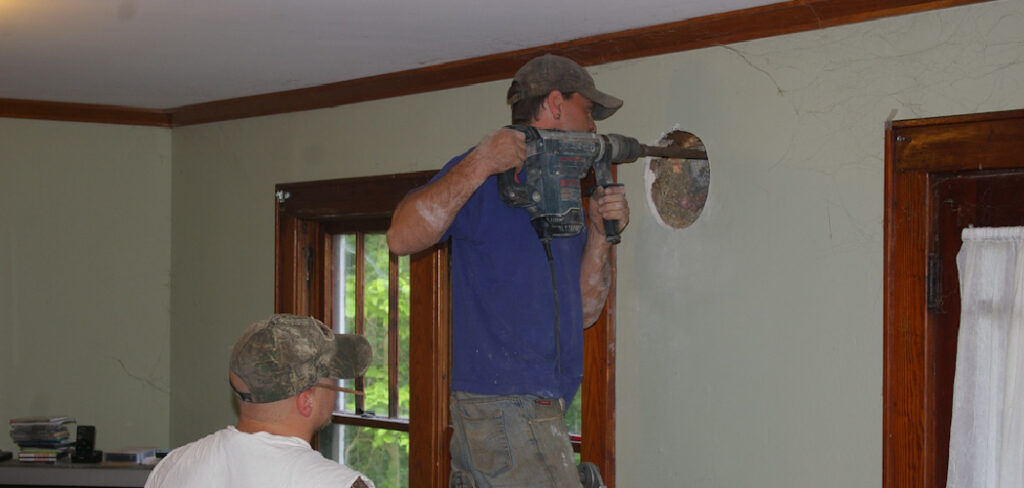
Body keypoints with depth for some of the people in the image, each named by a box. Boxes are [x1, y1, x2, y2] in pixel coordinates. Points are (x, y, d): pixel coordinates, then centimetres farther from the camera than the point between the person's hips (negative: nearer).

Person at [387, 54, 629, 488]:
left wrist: (600, 234, 3)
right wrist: (478, 165, -24)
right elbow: (402, 237, -19)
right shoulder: (490, 178, -4)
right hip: (505, 407, -9)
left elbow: (583, 312, 18)